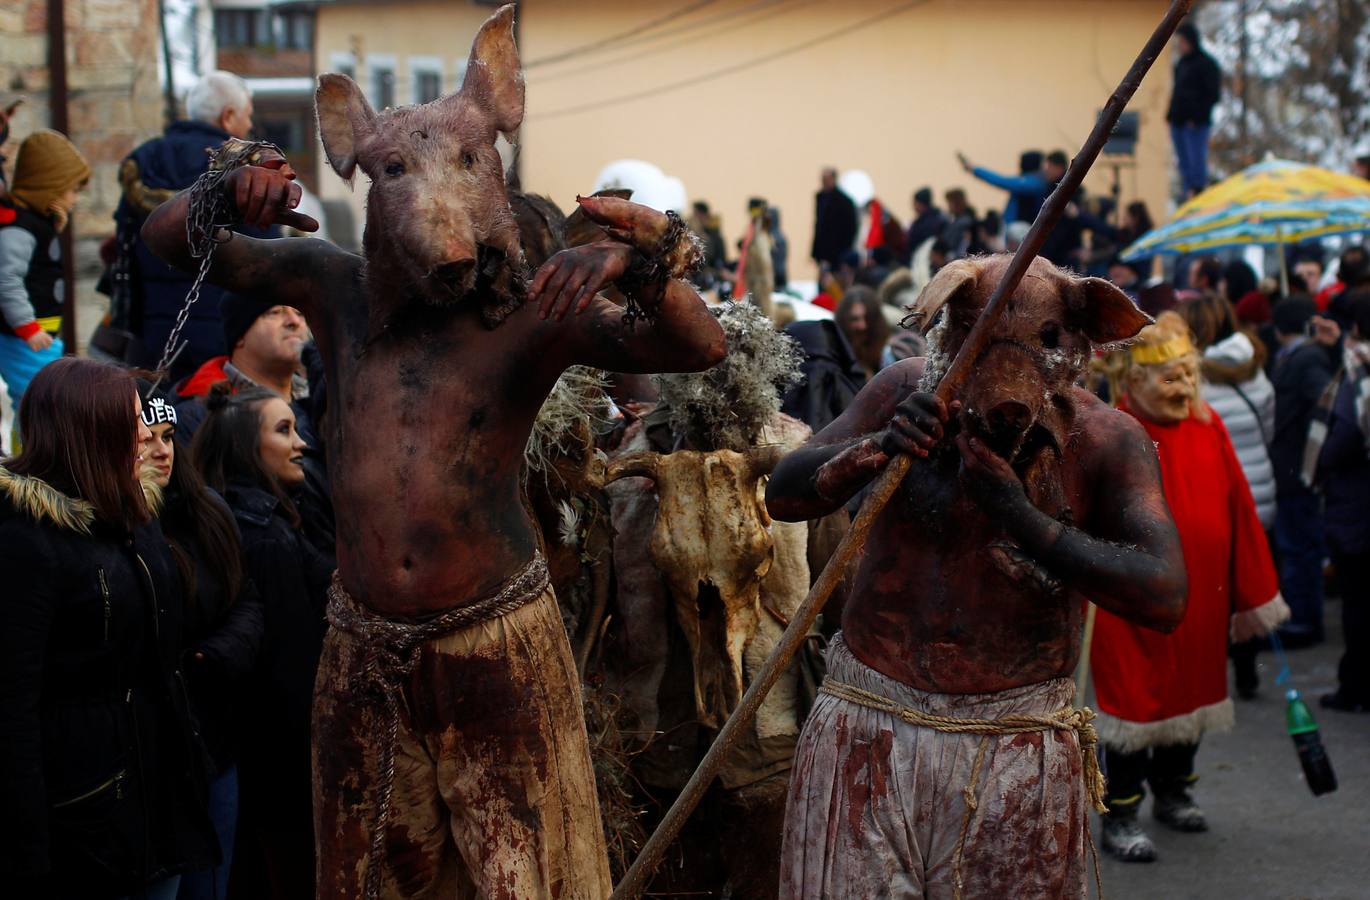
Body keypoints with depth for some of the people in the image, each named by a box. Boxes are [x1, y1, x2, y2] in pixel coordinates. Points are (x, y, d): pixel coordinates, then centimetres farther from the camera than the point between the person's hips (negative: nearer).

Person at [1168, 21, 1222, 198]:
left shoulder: (1207, 64, -5)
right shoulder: (1181, 64, 18)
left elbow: (1214, 95, -9)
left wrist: (1196, 117, -17)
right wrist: (1171, 115, 8)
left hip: (1196, 125, -8)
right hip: (1179, 123, 8)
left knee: (1197, 165, -10)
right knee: (1185, 168, 8)